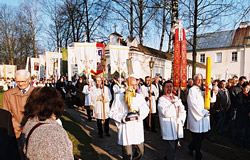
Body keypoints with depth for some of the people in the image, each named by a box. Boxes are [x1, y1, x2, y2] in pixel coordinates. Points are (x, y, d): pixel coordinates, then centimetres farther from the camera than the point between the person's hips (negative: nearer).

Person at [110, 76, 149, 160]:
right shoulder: (119, 97, -2)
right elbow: (113, 112, -3)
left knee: (140, 151, 16)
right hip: (125, 129, -4)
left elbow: (146, 110, 5)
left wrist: (139, 111, -16)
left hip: (138, 128, 4)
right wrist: (124, 118, -18)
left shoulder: (140, 96, 10)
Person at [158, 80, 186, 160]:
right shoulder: (162, 99, -7)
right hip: (168, 126, -6)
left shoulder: (176, 98, 14)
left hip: (177, 125, 6)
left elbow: (183, 111, 15)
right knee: (171, 147, -5)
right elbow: (165, 113, -21)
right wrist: (175, 104, -17)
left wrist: (182, 120, -1)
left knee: (174, 145, 15)